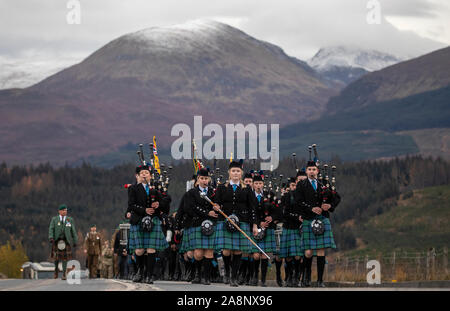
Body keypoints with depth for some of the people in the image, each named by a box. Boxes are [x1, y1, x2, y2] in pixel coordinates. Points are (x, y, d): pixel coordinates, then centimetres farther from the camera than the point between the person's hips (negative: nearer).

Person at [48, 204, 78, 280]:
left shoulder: (70, 220, 5)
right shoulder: (54, 219, 3)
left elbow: (73, 231, 6)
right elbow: (51, 229, -7)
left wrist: (75, 242, 3)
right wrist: (51, 238, -24)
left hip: (66, 241, 0)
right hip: (57, 240, 0)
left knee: (65, 258, -4)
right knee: (57, 257, 3)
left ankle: (64, 275, 1)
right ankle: (56, 271, 28)